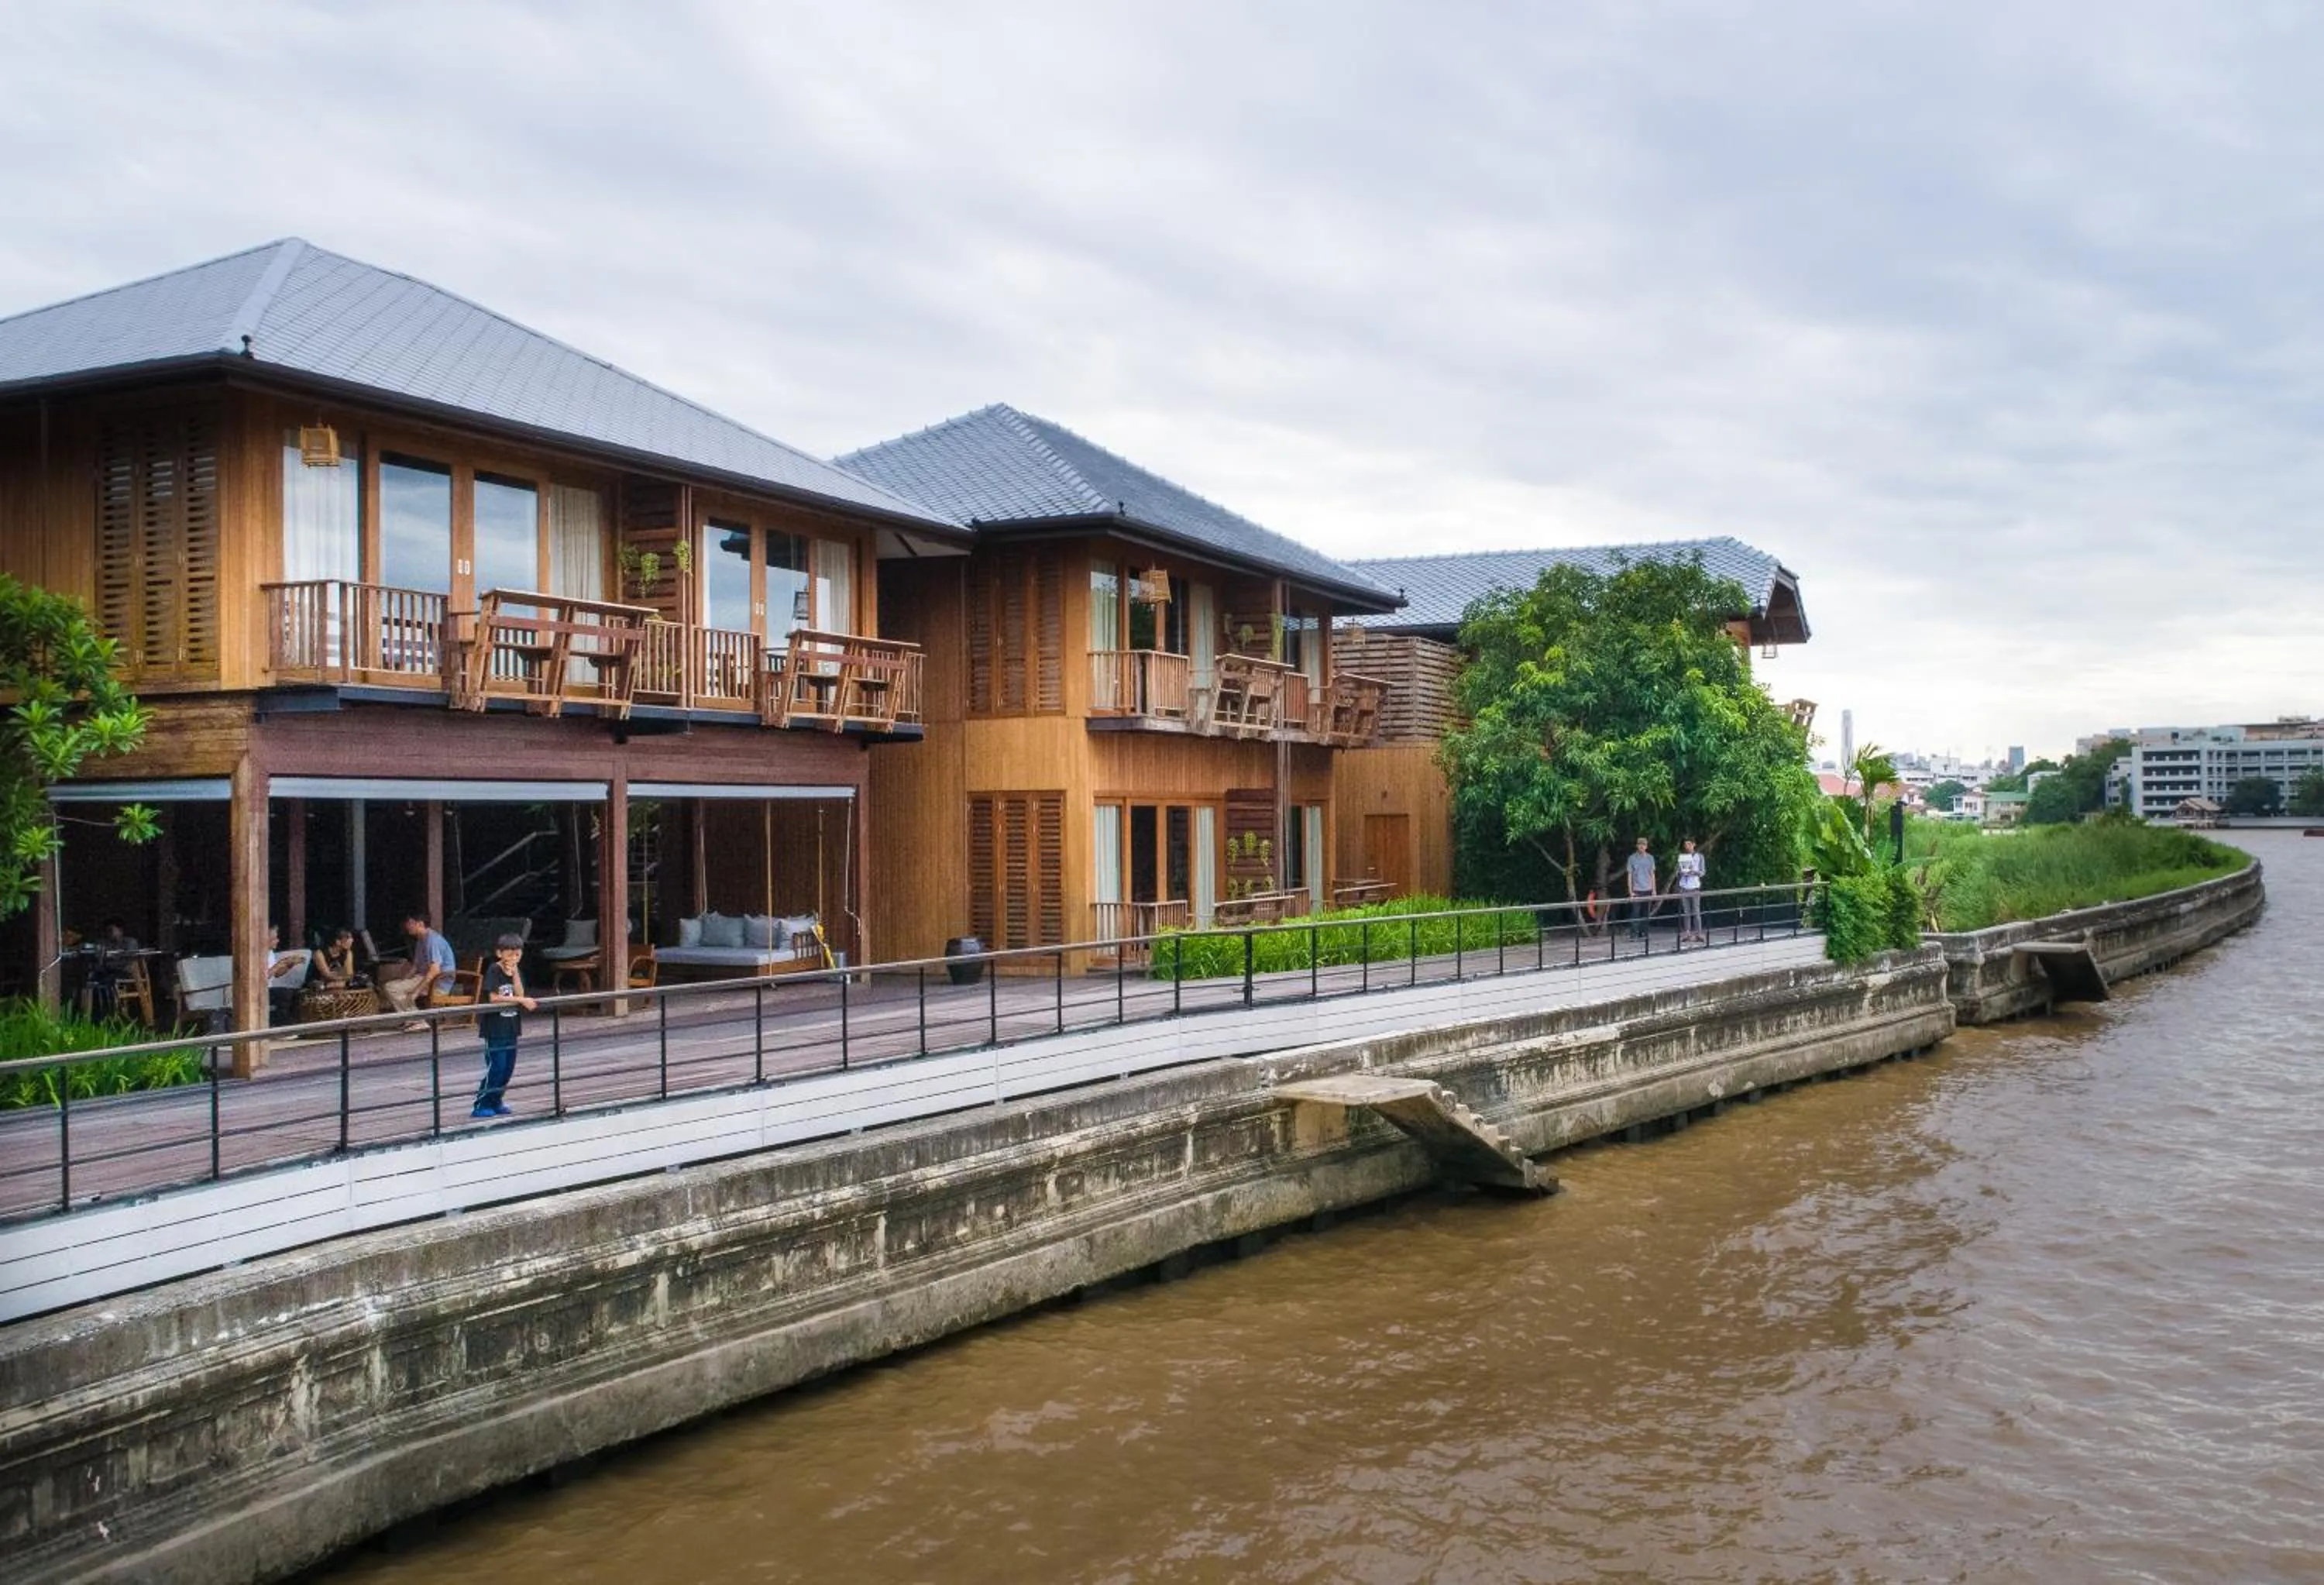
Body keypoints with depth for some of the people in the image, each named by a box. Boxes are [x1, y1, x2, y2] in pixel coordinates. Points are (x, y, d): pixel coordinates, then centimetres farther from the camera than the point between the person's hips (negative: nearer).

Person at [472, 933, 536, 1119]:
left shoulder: (517, 971, 7)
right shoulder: (494, 970, -11)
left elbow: (520, 995, -4)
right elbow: (493, 998, -19)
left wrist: (514, 974, -14)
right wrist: (522, 1001, -17)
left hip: (511, 1026, 7)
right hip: (495, 1028, -7)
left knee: (509, 1067, 9)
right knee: (496, 1067, -7)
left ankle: (495, 1102, 22)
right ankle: (481, 1106, 0)